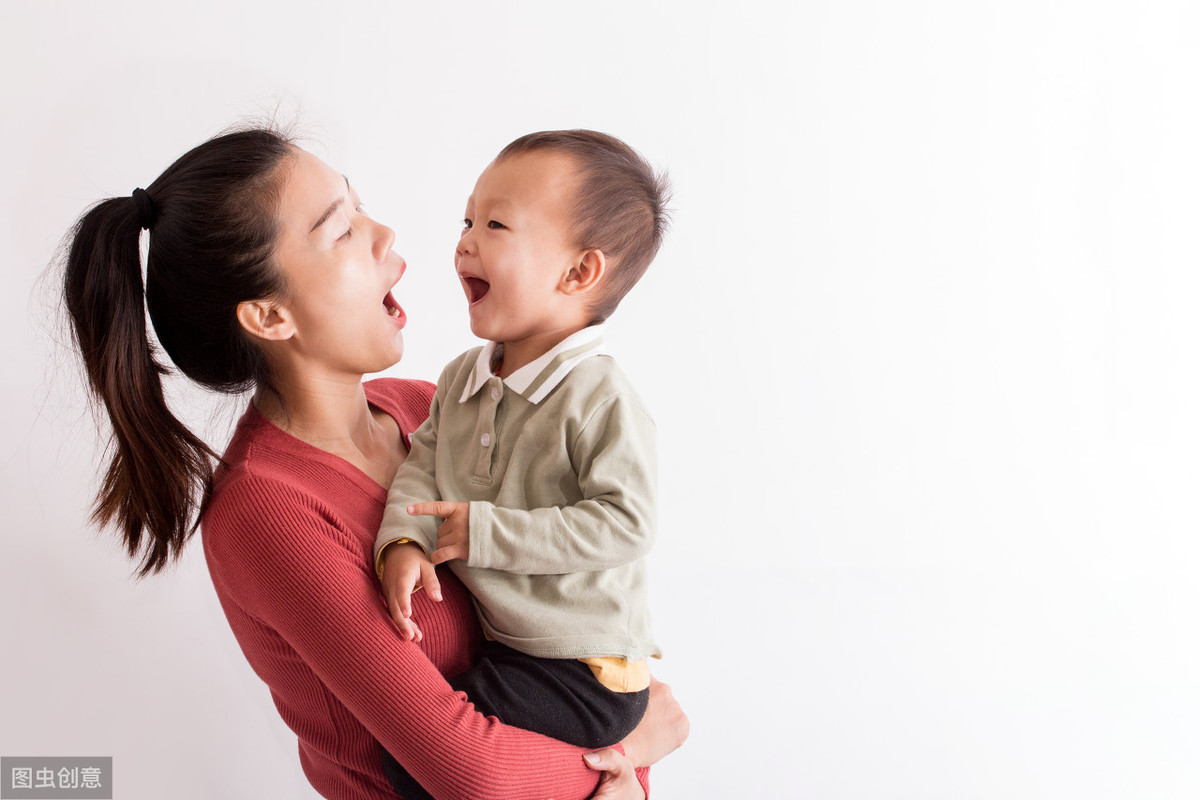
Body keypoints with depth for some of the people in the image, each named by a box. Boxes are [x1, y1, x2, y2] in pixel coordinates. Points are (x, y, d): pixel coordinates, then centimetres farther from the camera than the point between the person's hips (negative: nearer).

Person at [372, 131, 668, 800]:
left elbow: (625, 523, -25)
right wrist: (403, 540, -19)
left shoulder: (601, 401, -22)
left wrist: (488, 533, -25)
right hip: (495, 638, 8)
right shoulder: (464, 377, 2)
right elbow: (424, 464, 2)